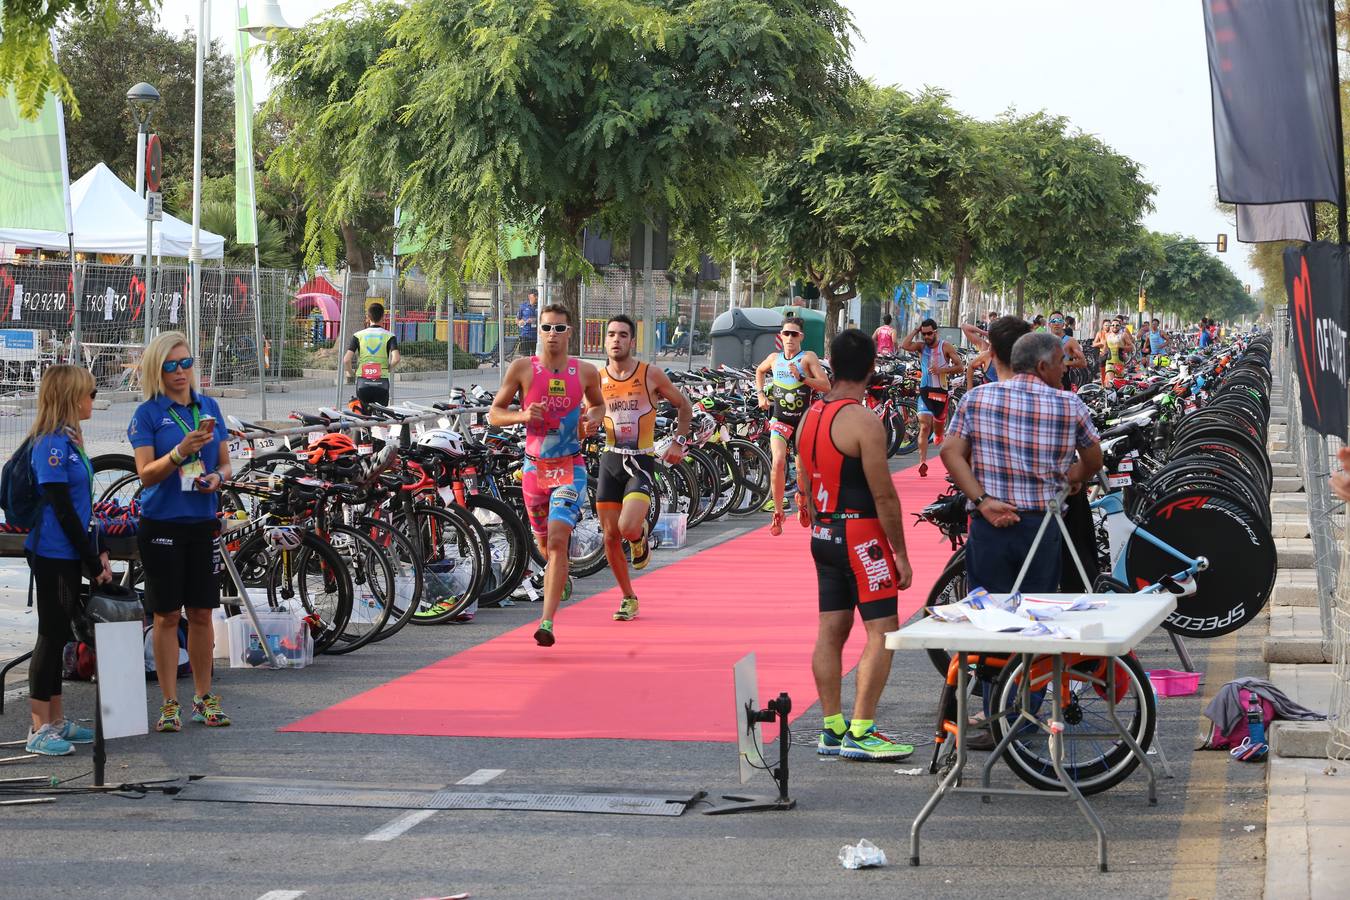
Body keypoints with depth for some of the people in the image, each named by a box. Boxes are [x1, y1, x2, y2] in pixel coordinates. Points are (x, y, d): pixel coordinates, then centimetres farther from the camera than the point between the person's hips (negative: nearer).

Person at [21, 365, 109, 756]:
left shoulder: (68, 440, 12)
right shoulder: (51, 443, -17)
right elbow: (61, 508, -18)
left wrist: (96, 553, 12)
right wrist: (93, 562, -15)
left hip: (68, 555, 9)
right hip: (53, 555, -9)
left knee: (58, 635, 14)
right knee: (51, 635, -4)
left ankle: (56, 721, 22)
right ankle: (39, 730, 1)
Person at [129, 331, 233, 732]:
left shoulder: (209, 406, 8)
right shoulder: (148, 413, -4)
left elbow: (225, 462, 14)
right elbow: (146, 474, -11)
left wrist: (217, 477, -8)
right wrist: (182, 451, -26)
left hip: (203, 522, 4)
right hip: (162, 524, -4)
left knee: (202, 613, 7)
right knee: (167, 614, 0)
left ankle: (203, 698, 17)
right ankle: (169, 703, 7)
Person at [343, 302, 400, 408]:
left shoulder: (358, 335, 3)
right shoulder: (389, 336, 1)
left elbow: (346, 360, -7)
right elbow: (395, 359, -13)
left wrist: (352, 373, 11)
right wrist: (387, 369, 6)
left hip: (363, 382, 1)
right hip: (382, 383, -1)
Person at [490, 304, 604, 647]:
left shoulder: (585, 372, 0)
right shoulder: (522, 369, -3)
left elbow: (598, 403, 20)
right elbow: (494, 413, 1)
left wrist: (593, 419, -3)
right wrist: (522, 415, -19)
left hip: (570, 467, -2)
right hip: (535, 467, 2)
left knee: (558, 540, -18)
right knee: (545, 544, 16)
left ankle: (547, 622, -22)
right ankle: (562, 572, 53)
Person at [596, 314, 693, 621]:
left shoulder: (651, 375, -3)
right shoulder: (597, 379, 3)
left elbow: (684, 406, 10)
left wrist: (679, 442, 0)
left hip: (642, 461, -3)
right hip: (611, 460, 3)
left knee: (627, 528, -22)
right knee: (610, 535, 2)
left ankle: (640, 537, 17)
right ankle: (628, 599, 19)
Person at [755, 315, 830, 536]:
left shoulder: (808, 357, -5)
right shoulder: (774, 358, 6)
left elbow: (826, 385, -13)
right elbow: (759, 371, 30)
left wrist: (801, 377, -24)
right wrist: (761, 394, 16)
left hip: (803, 419, -1)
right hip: (780, 419, 1)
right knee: (778, 462, -19)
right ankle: (778, 513, -10)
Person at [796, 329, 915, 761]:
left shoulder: (811, 415, 9)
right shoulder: (864, 421, -17)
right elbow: (883, 495, -17)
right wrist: (901, 554, -10)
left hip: (823, 535, 9)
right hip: (860, 535, -9)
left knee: (831, 629, 11)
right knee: (882, 631, -4)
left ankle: (832, 729, 15)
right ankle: (860, 733, -6)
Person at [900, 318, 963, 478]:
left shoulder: (945, 347, -3)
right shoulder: (921, 346, 3)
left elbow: (960, 366, -5)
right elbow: (904, 345, -15)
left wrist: (941, 370, -18)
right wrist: (915, 331, -9)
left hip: (940, 390, 0)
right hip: (924, 390, 0)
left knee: (939, 423, 16)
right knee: (924, 426, -13)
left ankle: (938, 435, 54)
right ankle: (923, 462, -20)